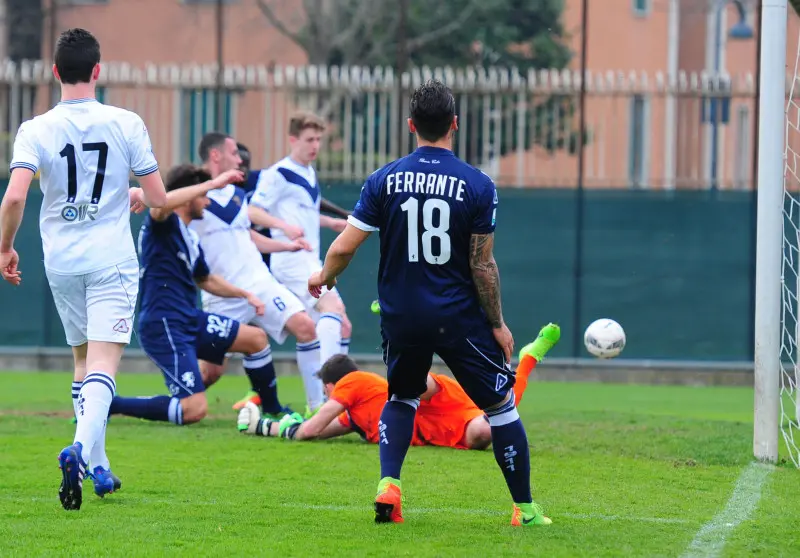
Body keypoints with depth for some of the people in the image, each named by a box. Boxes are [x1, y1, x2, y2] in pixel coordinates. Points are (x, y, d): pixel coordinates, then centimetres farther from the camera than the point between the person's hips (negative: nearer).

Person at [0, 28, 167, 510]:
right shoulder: (126, 123, -5)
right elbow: (159, 197, -3)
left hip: (61, 262, 2)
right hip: (113, 260, -2)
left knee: (84, 361, 18)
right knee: (104, 364, -7)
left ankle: (98, 466, 18)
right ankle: (82, 448, -31)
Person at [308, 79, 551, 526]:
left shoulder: (384, 180, -4)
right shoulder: (478, 186, -9)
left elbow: (344, 246, -3)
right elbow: (482, 264, -9)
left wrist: (324, 277, 18)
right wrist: (498, 324, 1)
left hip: (402, 317, 3)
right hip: (459, 319, -3)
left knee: (402, 398, 25)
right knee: (502, 406, 10)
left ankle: (388, 486, 5)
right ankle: (524, 509, 10)